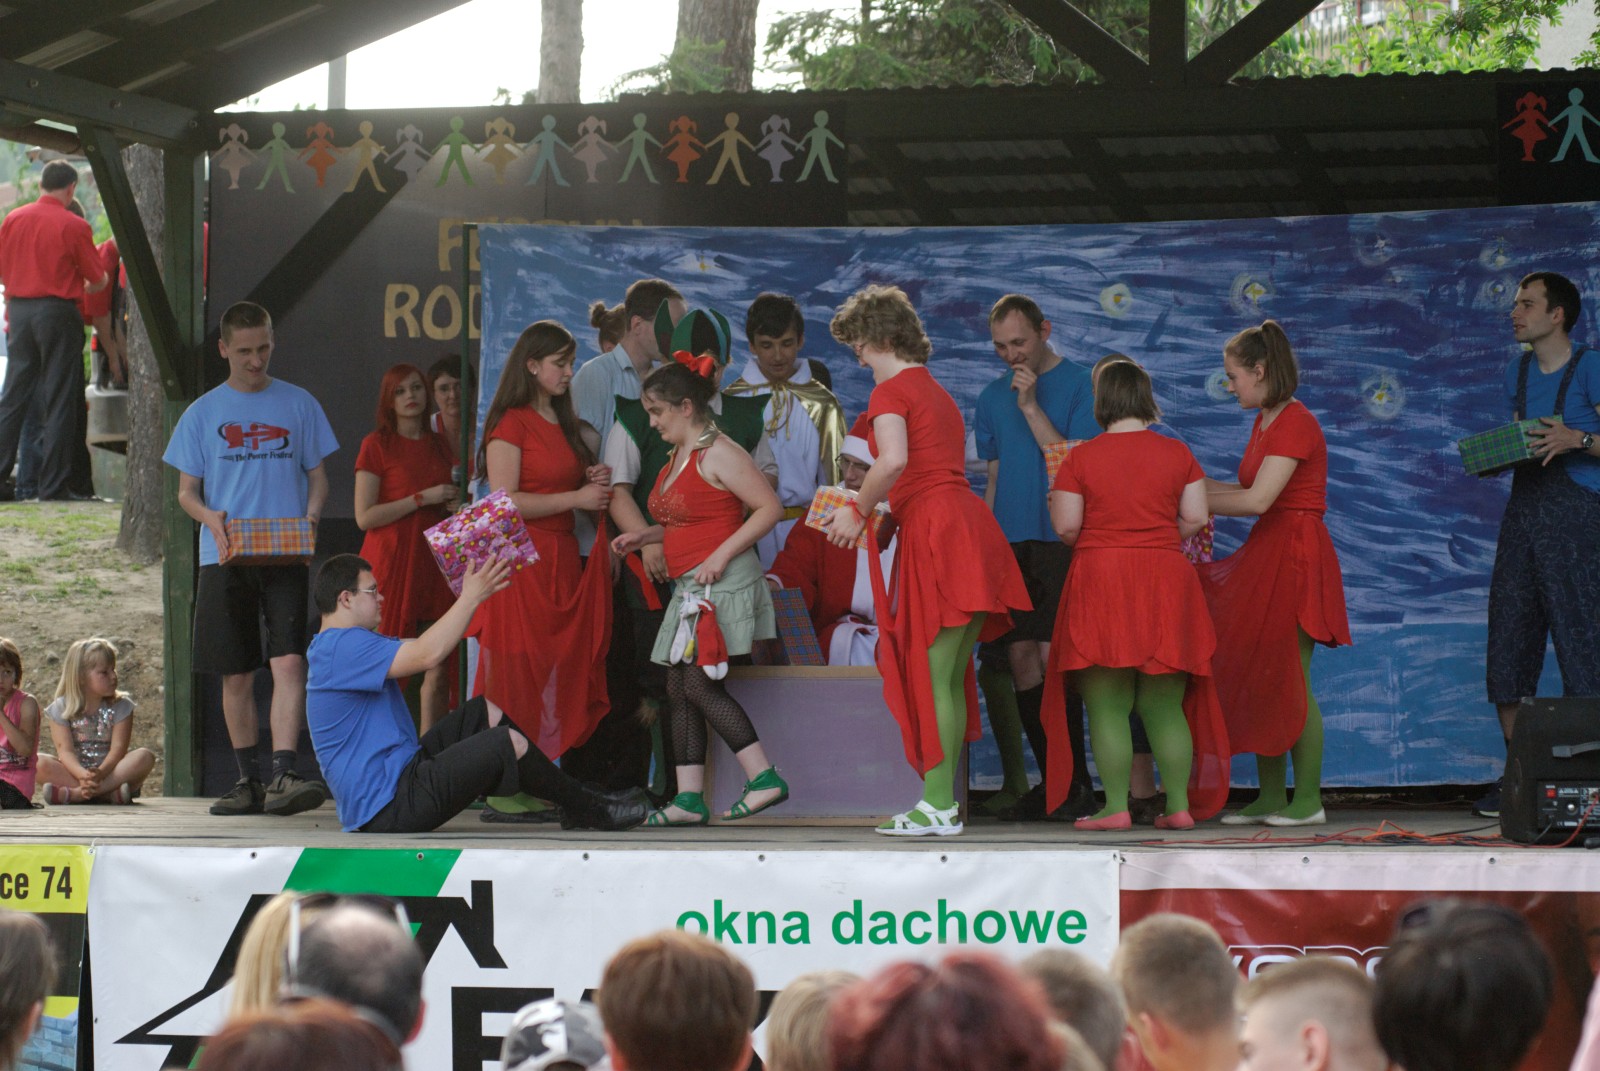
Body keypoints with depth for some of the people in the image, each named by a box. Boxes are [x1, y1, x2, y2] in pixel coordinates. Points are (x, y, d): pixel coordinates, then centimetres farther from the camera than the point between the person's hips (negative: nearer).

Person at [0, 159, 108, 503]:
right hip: (58, 311, -4)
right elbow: (98, 279, -2)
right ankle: (54, 484, -1)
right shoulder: (73, 226, -8)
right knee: (59, 401, 0)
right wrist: (88, 286, 21)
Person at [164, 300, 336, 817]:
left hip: (286, 557, -1)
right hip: (223, 558, 1)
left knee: (289, 661, -17)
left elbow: (318, 476, 13)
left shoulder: (299, 405, 9)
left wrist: (311, 517, -8)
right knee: (237, 674, 5)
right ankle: (249, 781, 15)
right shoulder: (203, 412, 9)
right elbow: (186, 489, 10)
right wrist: (210, 518, -12)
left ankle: (284, 774, -24)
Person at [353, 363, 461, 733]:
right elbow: (365, 517, -9)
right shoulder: (377, 445, -2)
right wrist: (423, 498, -12)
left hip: (433, 562, 5)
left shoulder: (440, 445, 15)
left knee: (439, 671, 0)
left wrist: (457, 507, 6)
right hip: (392, 563, -5)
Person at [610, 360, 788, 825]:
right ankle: (689, 799, 4)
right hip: (689, 588, 10)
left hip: (722, 582, -10)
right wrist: (645, 537, 14)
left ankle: (765, 778, -15)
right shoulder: (678, 456, 17)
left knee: (699, 682, -15)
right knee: (679, 687, 5)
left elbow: (769, 508, -14)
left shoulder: (718, 454, -11)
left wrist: (721, 556, -19)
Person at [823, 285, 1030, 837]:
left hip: (935, 530, -9)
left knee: (933, 676, -8)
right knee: (950, 679, 9)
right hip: (963, 518, 9)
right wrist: (874, 508, 25)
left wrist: (859, 512, -11)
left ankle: (938, 807, -9)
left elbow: (894, 460, -23)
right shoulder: (938, 393, 24)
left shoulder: (891, 391, -5)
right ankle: (945, 803, 9)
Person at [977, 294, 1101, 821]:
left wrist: (1030, 407, -14)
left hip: (1060, 540, -5)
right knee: (1020, 659, -1)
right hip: (1008, 542, 5)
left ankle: (1076, 784, -7)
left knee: (1052, 655, -13)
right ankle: (1055, 783, 6)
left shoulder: (1079, 386, -1)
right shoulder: (993, 396, 16)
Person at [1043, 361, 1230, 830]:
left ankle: (1116, 806, -5)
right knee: (1165, 707, 8)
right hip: (1165, 580, 3)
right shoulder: (1177, 453, 3)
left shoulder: (1081, 458, -4)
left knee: (1107, 707, -1)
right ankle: (1180, 805, 5)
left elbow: (1066, 527, -7)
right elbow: (1196, 518, 1)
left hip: (1100, 578, -3)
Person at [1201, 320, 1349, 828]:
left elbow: (1258, 500, -22)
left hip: (1294, 553, -10)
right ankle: (1271, 797, 12)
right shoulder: (1265, 422, 15)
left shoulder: (1295, 423, -15)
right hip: (1266, 557, 10)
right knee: (1258, 680, 8)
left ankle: (1307, 799, -2)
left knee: (1289, 681, -7)